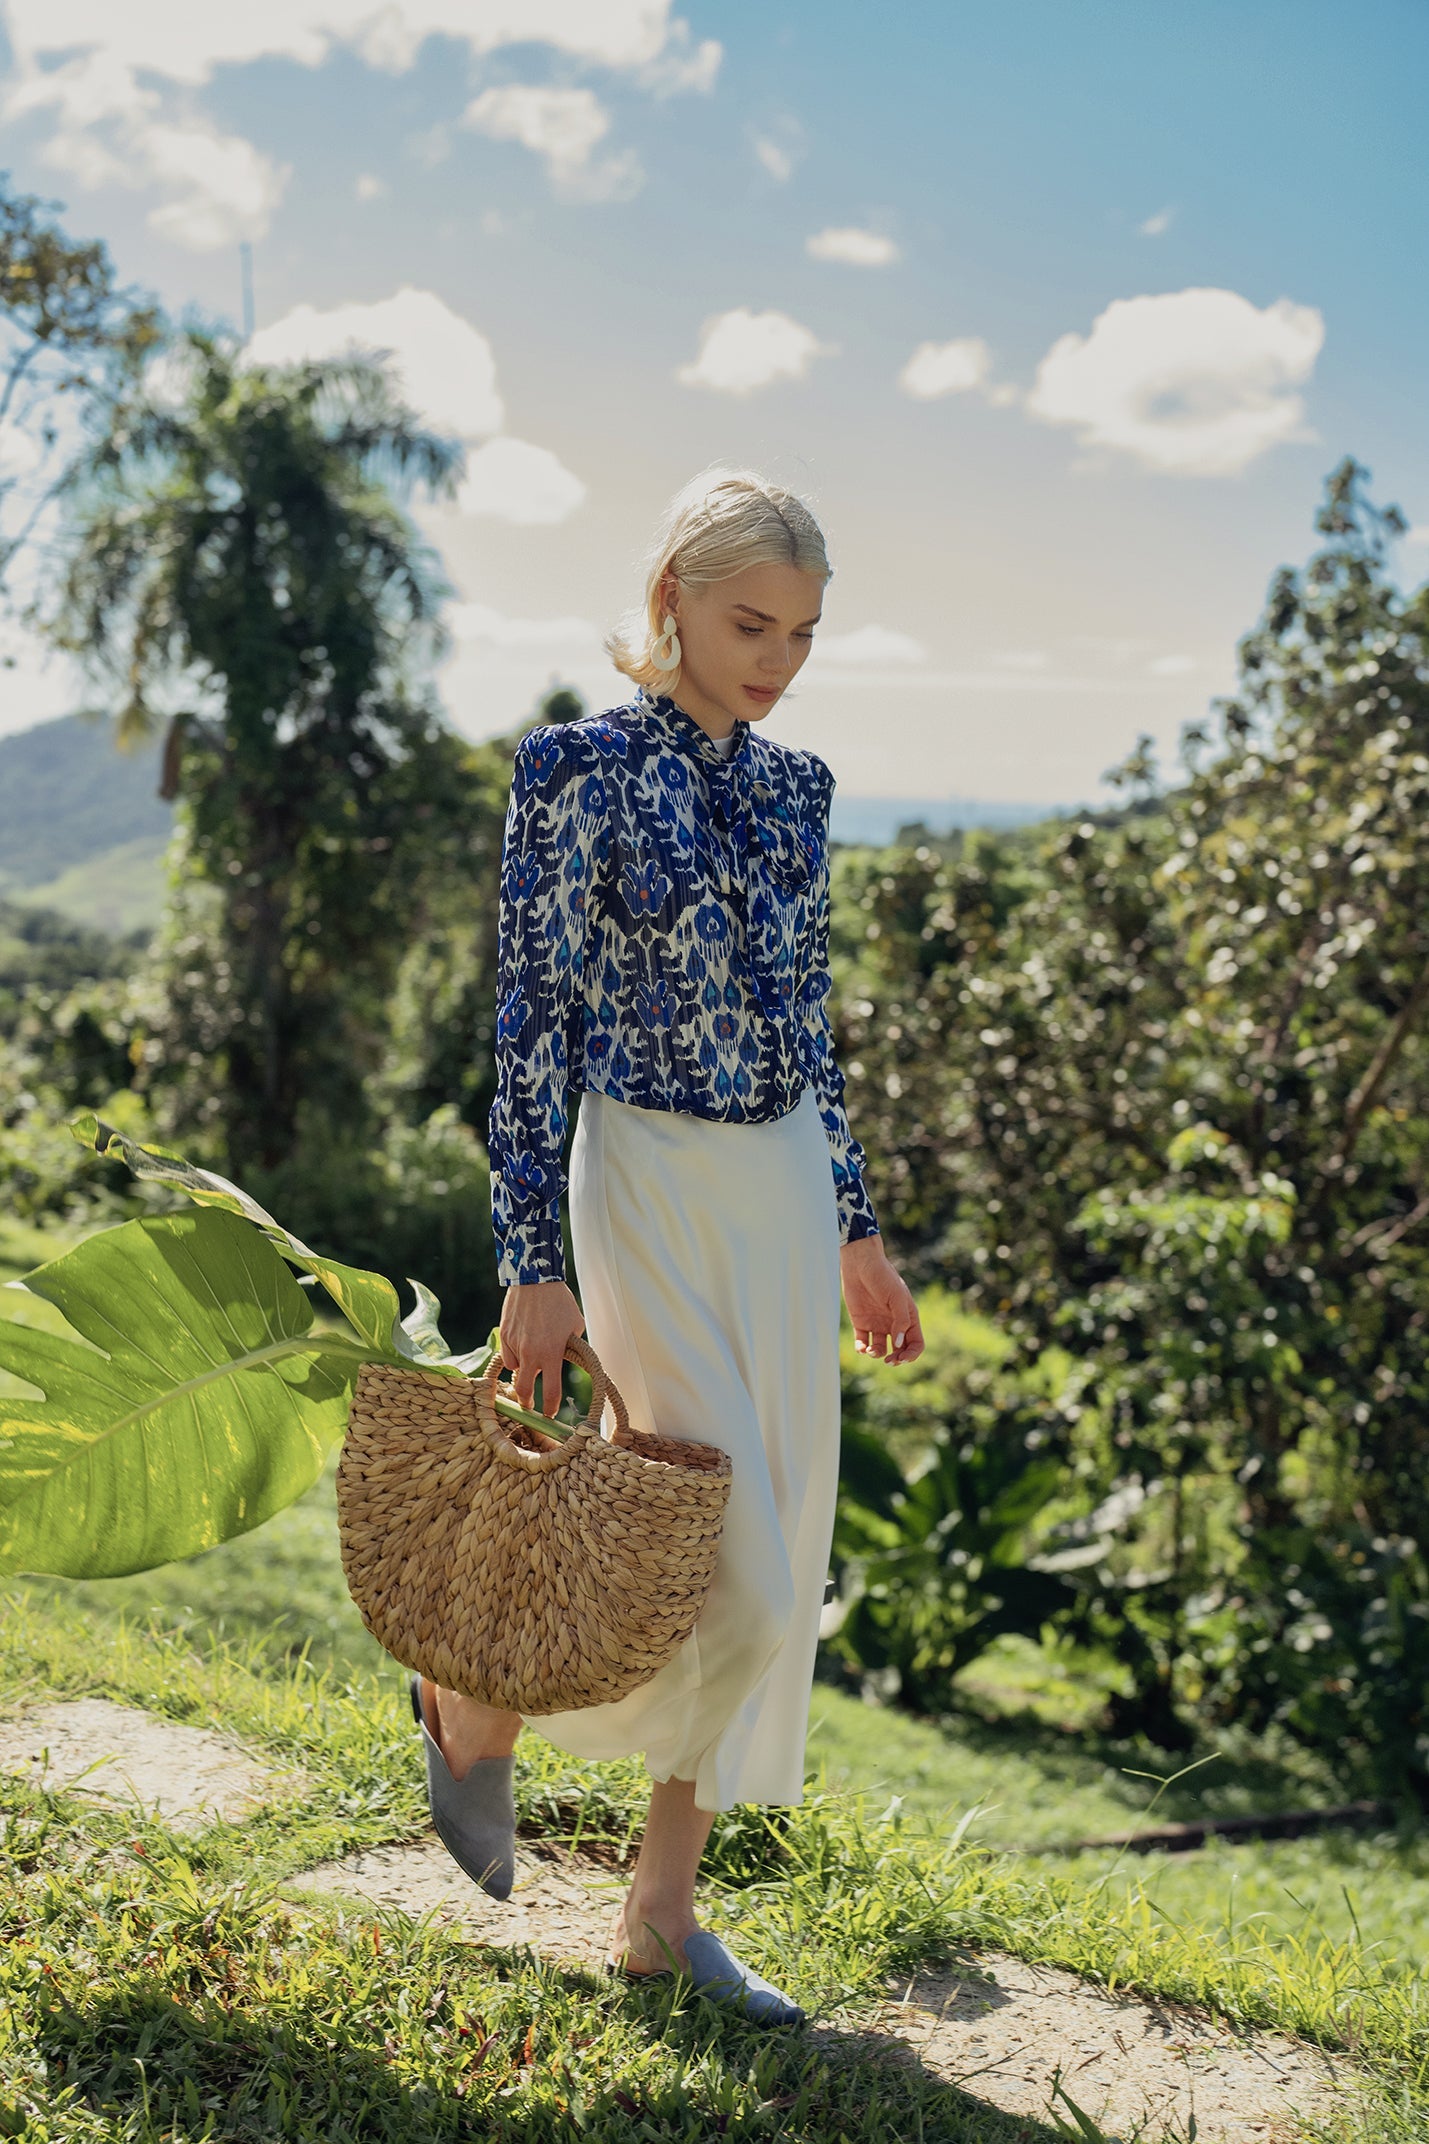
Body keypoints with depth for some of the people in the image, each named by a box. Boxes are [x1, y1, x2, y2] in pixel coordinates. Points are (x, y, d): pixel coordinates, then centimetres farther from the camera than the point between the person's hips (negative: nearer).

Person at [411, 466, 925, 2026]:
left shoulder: (796, 786, 10)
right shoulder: (577, 768, -8)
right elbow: (531, 1028, -10)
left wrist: (855, 1228, 15)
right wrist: (530, 1262, -14)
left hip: (786, 1193, 6)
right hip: (652, 1182, -6)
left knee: (777, 1568, 6)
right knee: (733, 1570, -7)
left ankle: (662, 1913, 21)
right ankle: (475, 1697, 21)